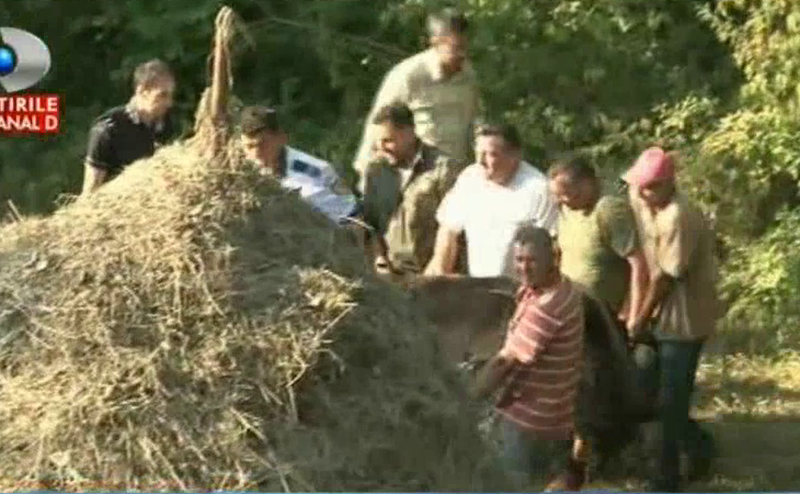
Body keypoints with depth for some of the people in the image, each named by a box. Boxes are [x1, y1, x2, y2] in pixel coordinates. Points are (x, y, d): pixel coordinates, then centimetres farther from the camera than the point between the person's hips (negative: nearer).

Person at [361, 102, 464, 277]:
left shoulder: (443, 168, -6)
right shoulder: (374, 169, 10)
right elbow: (367, 220, 17)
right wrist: (378, 255, 4)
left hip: (430, 273, -4)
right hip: (387, 273, 4)